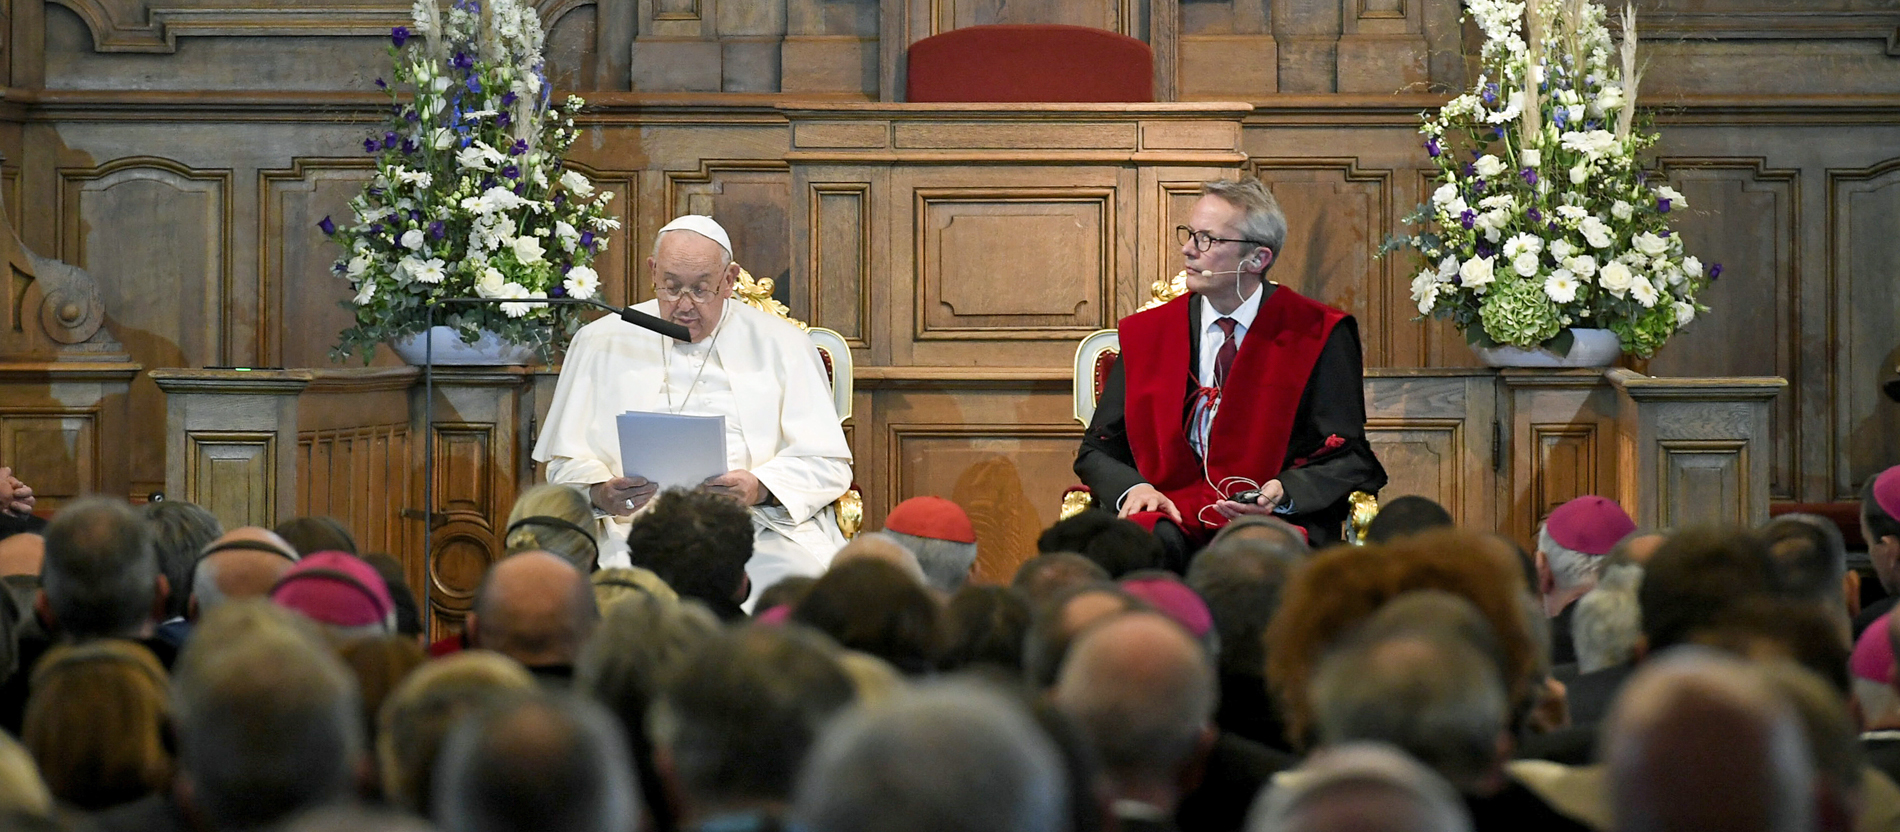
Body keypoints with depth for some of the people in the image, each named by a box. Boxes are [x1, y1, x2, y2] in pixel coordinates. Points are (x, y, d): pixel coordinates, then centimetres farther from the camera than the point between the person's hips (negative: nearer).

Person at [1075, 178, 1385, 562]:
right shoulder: (1145, 333, 15)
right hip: (1172, 518, 2)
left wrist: (1284, 493, -17)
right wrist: (1133, 489, -8)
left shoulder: (1319, 335, 5)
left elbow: (1350, 460, 4)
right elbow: (1098, 451, 15)